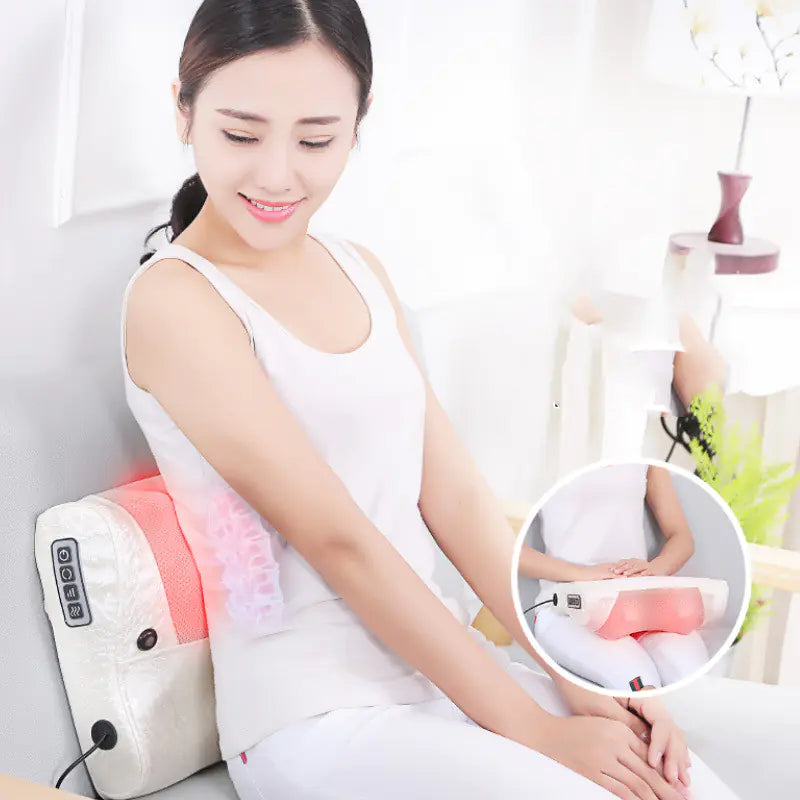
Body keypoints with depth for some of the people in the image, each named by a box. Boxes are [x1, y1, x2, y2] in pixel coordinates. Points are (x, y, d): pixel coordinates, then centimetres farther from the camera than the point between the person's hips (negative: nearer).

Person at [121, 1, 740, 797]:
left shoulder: (359, 270, 9)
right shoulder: (174, 301, -12)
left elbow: (453, 495, 5)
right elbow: (340, 540, -16)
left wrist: (581, 680, -4)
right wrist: (528, 729, -14)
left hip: (449, 662, 6)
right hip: (316, 720, -6)